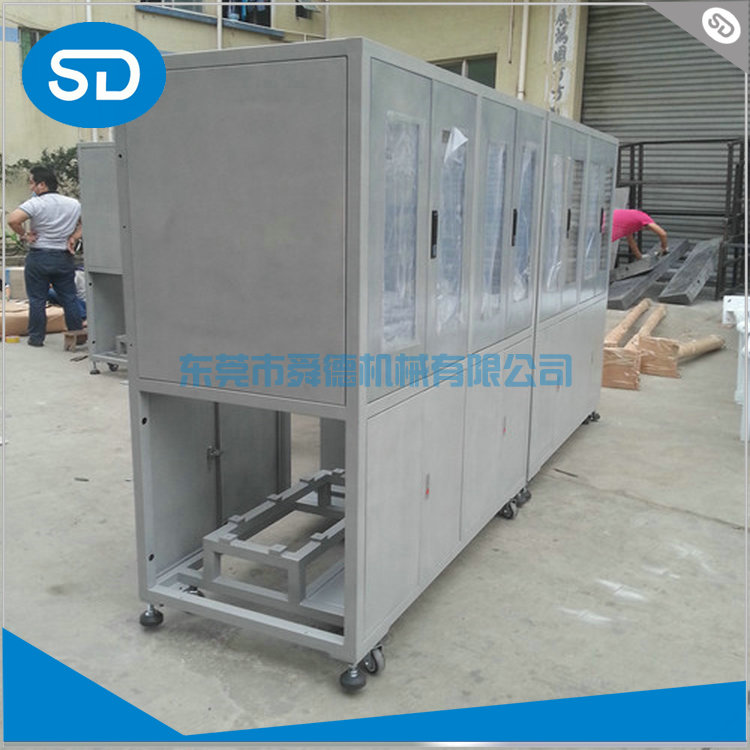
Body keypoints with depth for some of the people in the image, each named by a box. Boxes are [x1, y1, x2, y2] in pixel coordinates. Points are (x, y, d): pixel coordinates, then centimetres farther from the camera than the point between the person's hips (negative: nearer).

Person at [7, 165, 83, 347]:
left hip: (39, 258, -4)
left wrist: (23, 235, -9)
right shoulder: (73, 204, 3)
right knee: (69, 299, 9)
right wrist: (73, 238, 6)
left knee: (37, 300, 6)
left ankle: (36, 337, 12)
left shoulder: (36, 204, -13)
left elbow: (13, 219, -24)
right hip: (64, 257, 4)